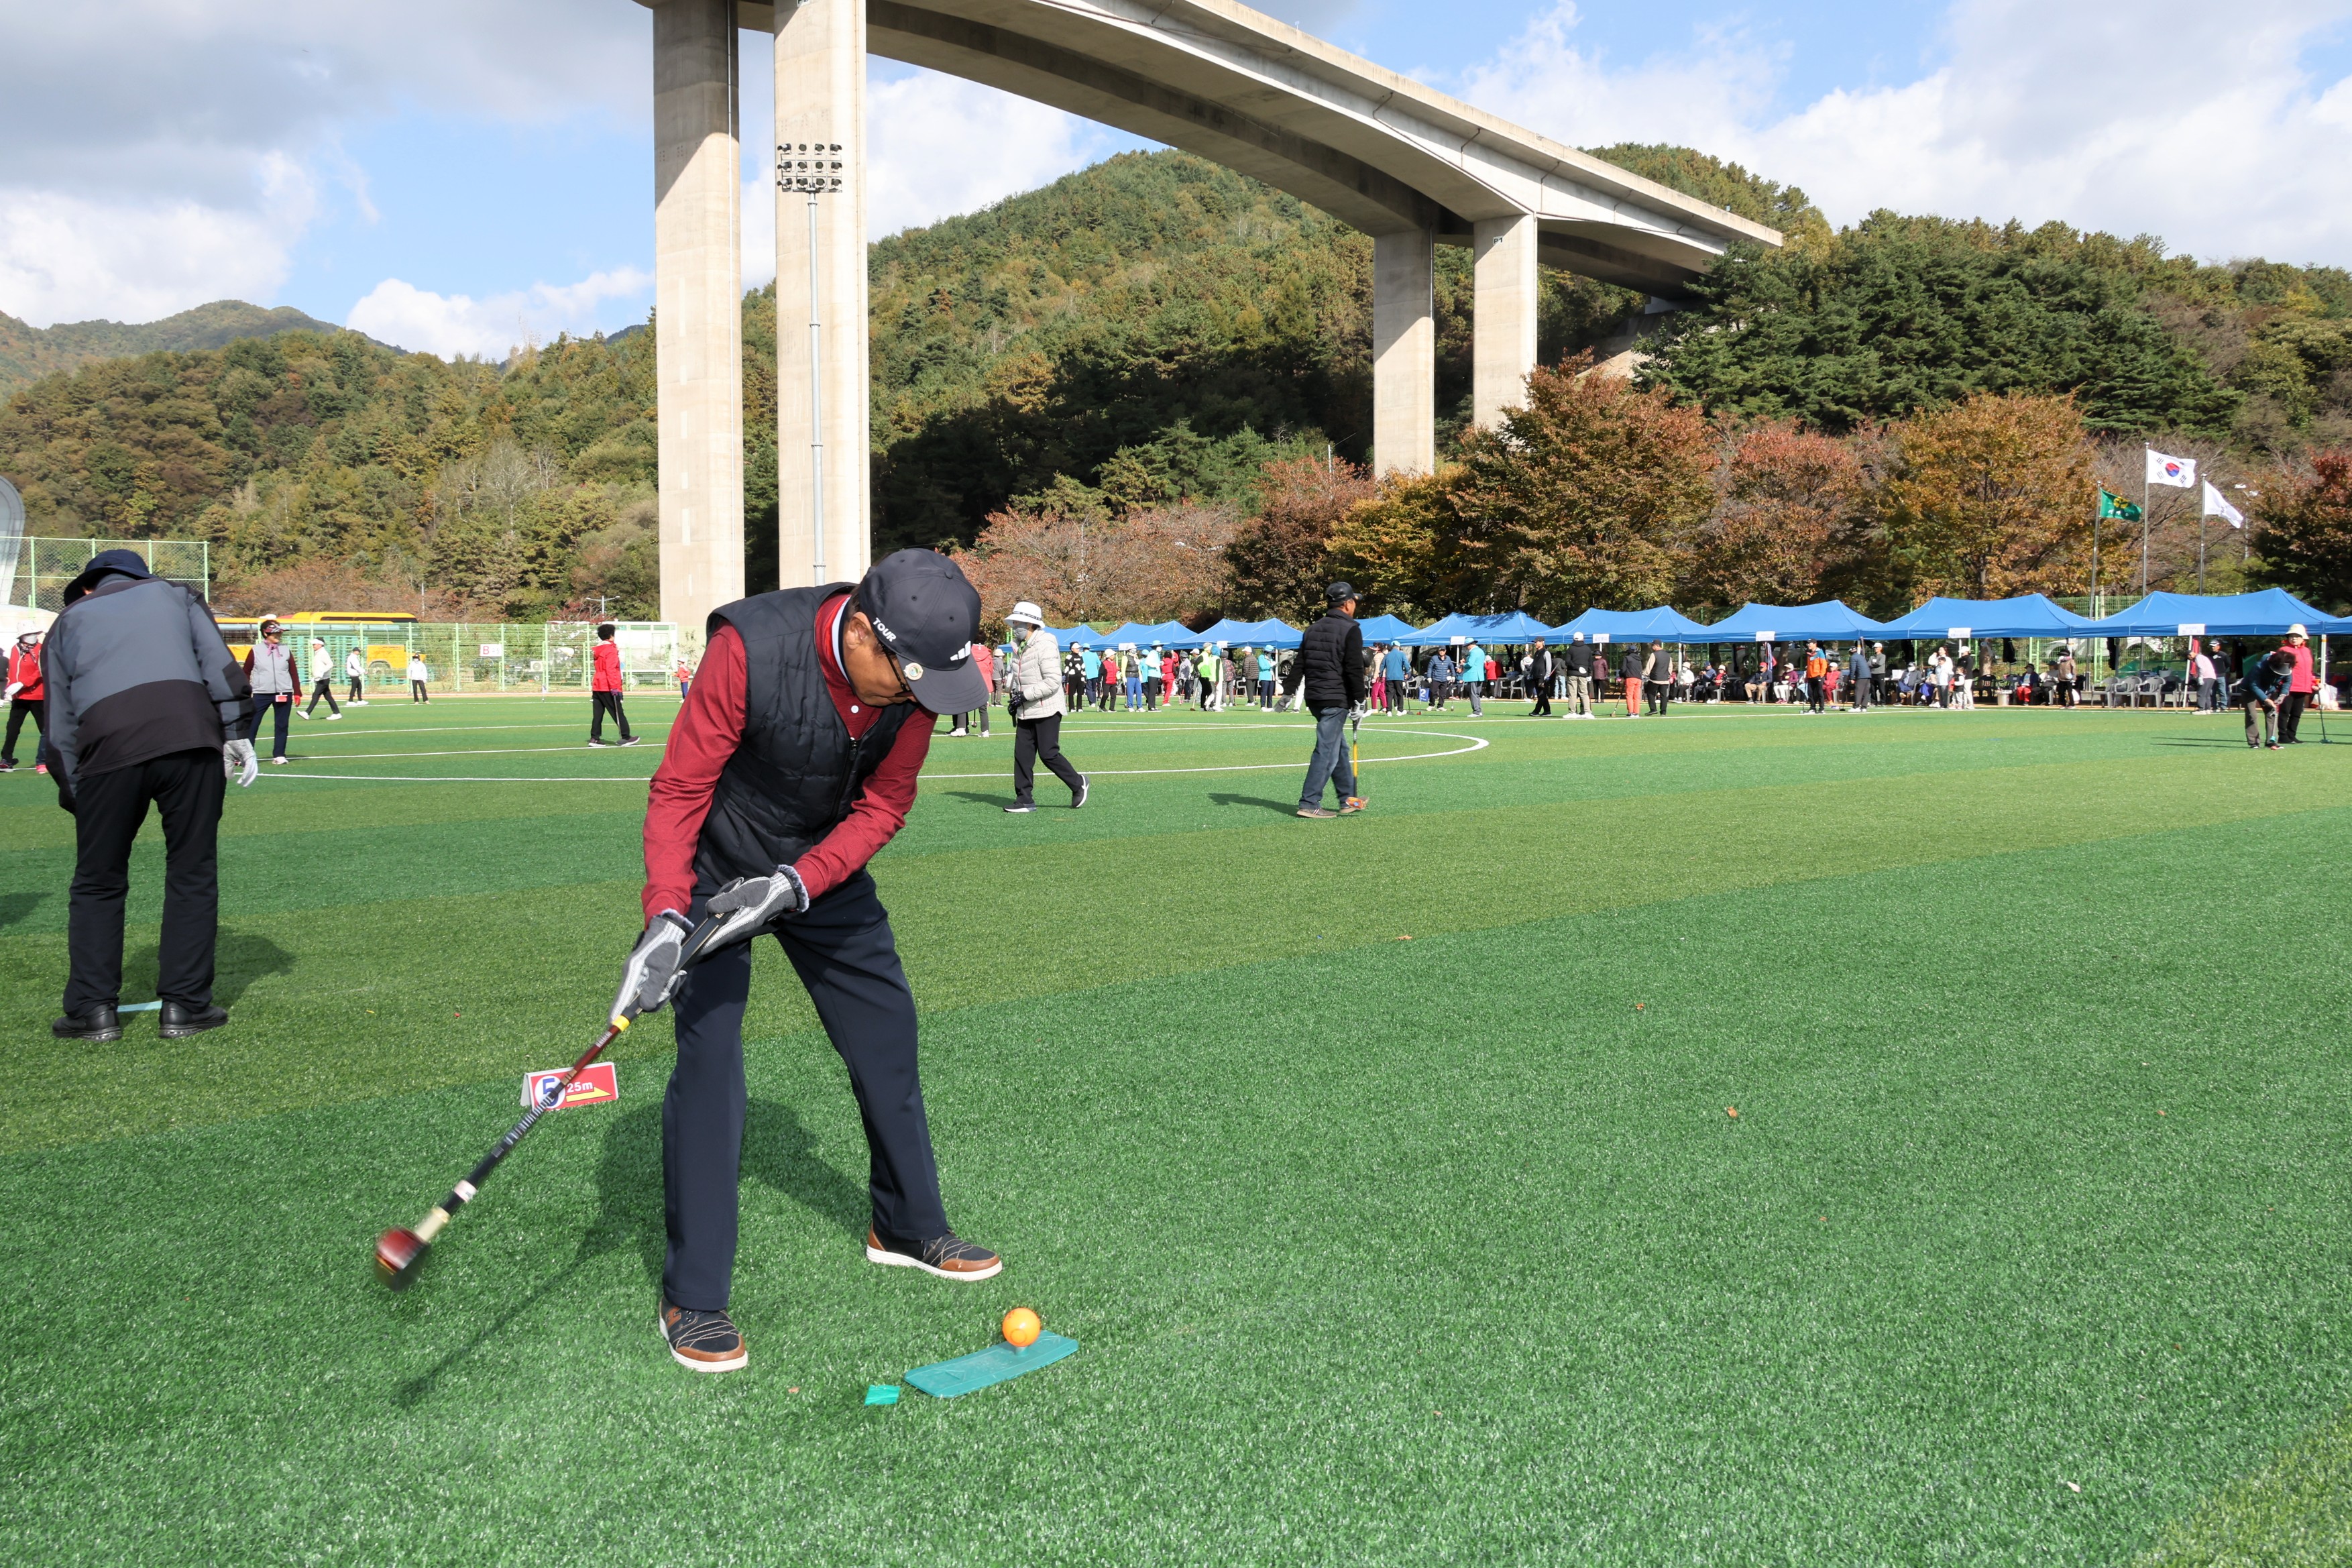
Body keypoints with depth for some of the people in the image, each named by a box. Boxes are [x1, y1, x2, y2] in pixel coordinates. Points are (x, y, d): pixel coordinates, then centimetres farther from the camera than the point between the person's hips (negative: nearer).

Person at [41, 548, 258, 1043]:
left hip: (109, 747, 0)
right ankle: (184, 1006, 9)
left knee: (97, 883, 13)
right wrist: (237, 734, 9)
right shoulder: (173, 594, 27)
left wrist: (76, 797, 25)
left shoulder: (68, 621, 27)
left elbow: (59, 727, 22)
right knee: (192, 874, 8)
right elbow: (221, 667, 11)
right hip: (192, 737, 0)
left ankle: (93, 1010, 11)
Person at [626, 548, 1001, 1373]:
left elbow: (883, 805, -10)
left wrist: (798, 884, -24)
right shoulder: (748, 648, -33)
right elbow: (679, 789, -25)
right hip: (714, 868, -5)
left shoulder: (916, 674, -19)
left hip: (825, 866, 5)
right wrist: (666, 914, -35)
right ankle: (692, 1299, -1)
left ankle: (908, 1227, 30)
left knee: (886, 1026, 9)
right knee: (709, 1056, -13)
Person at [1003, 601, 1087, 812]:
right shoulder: (1022, 648, 13)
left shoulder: (1045, 646, -15)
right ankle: (1025, 800, 8)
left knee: (1048, 754, -6)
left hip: (1047, 709, -8)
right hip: (1026, 712, 8)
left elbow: (1052, 682, -21)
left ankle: (1078, 784, 15)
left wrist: (1024, 695, -21)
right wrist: (1015, 700, 9)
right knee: (1022, 754, 3)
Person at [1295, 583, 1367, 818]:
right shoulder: (1350, 630, -9)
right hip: (1336, 699, -8)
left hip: (1314, 697, 8)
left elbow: (1299, 665, 16)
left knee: (1339, 748, 17)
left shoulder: (1313, 629, 14)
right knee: (1327, 750, -7)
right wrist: (1359, 700, -8)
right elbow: (1354, 669, -14)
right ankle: (1309, 803, -9)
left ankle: (1348, 800, 23)